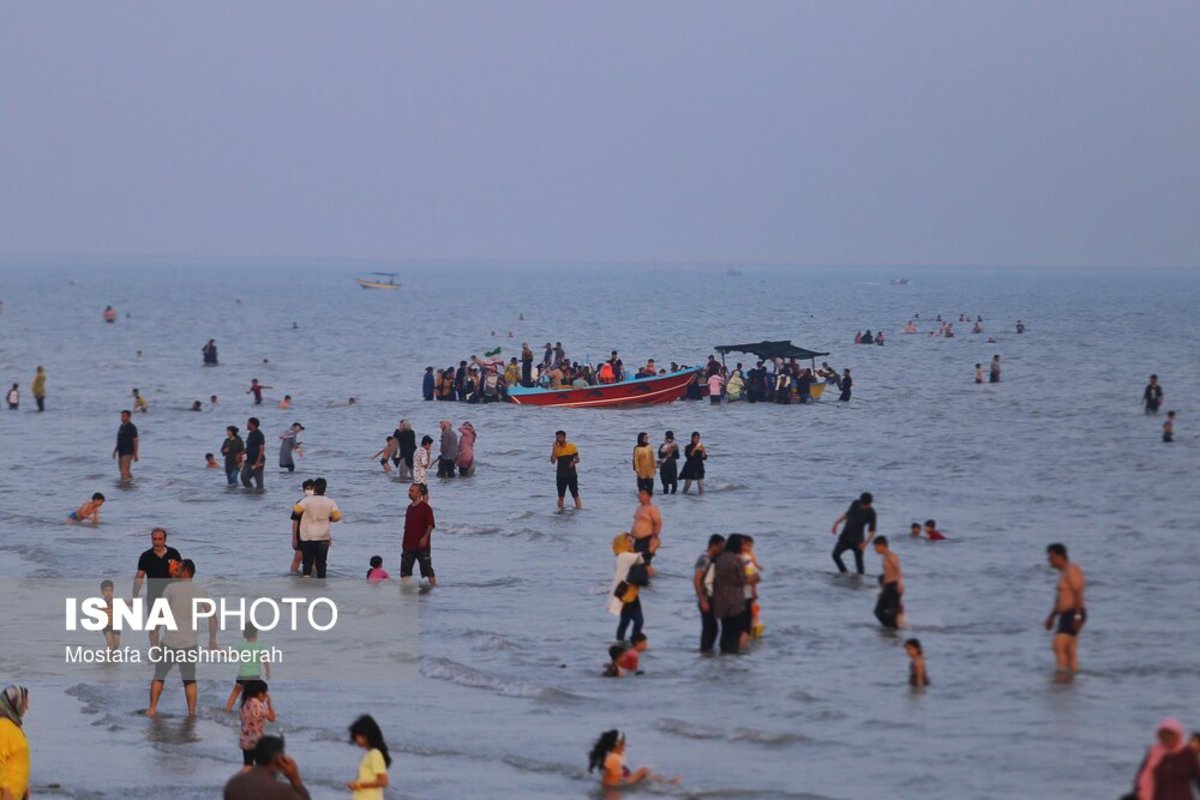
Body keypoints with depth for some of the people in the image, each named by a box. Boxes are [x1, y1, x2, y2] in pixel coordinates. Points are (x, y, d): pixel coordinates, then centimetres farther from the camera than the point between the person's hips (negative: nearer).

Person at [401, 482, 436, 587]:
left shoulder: (425, 507, -8)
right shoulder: (410, 508, 14)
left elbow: (431, 525, -13)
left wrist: (425, 537, -24)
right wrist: (404, 542, 17)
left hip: (421, 544, -7)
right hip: (408, 545, 7)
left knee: (427, 568, 1)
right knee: (405, 570, 0)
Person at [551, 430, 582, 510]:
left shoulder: (572, 447, 0)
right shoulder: (556, 449, 2)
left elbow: (577, 459, 5)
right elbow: (553, 461, -9)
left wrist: (573, 462, -18)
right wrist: (554, 448, -11)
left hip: (572, 475, -2)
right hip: (561, 475, 2)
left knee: (575, 495, -2)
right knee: (561, 496, 7)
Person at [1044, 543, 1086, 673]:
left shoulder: (1071, 569, -12)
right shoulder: (1064, 572, 19)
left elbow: (1078, 594, -20)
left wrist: (1077, 616, -26)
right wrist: (1051, 617, 26)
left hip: (1073, 616, -10)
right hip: (1067, 616, 10)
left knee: (1058, 646, -20)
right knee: (1070, 653, 7)